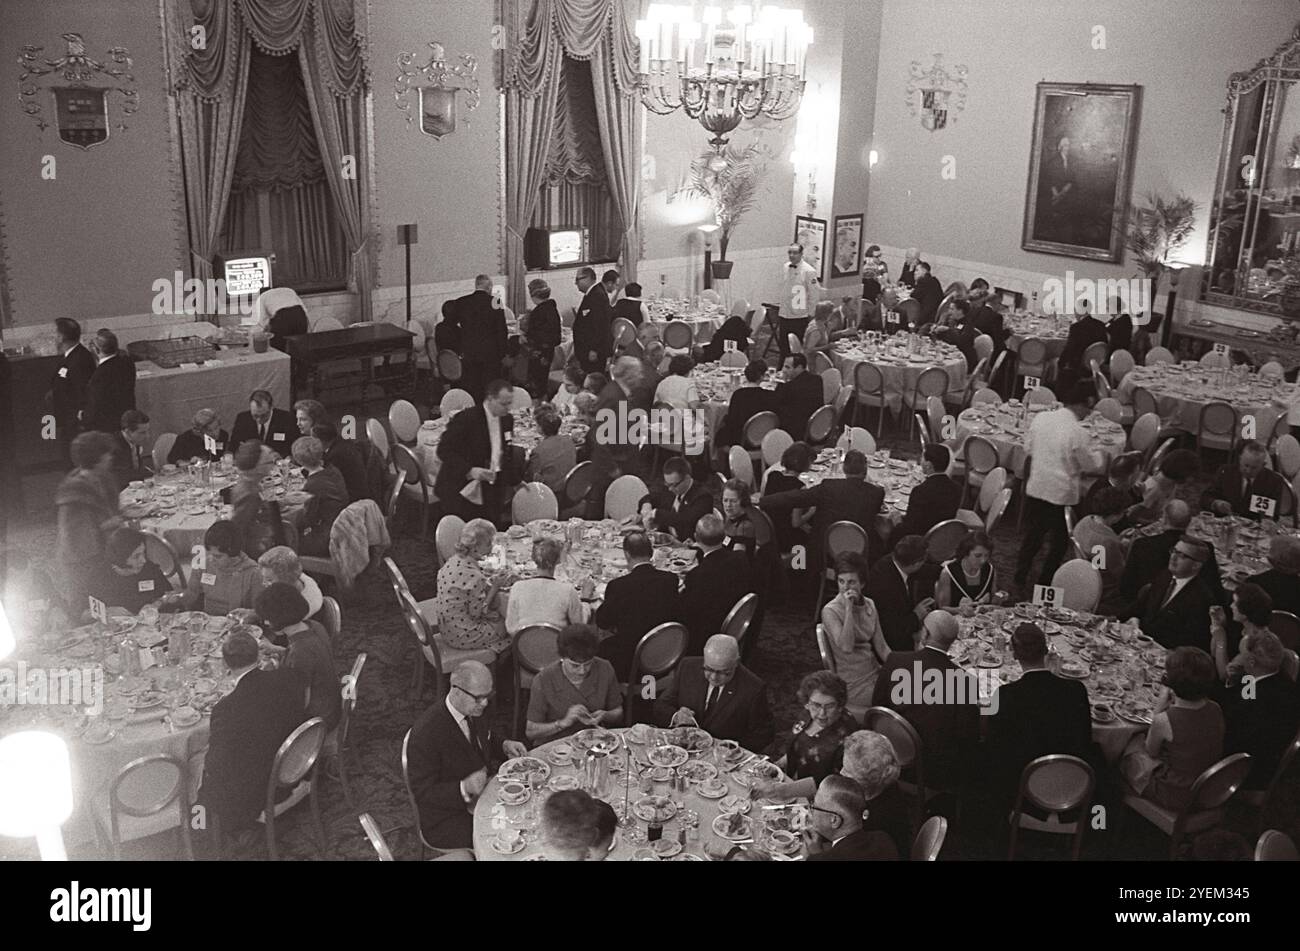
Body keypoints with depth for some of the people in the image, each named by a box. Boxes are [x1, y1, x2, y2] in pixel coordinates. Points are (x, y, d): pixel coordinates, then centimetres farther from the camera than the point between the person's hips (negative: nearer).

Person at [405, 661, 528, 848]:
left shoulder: (473, 709, -2)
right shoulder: (425, 733, -26)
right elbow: (423, 792, -22)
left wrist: (504, 745, -2)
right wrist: (463, 789, -36)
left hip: (481, 796, 8)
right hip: (445, 823, -8)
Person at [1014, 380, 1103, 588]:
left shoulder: (1040, 418, -5)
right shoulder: (1079, 433, -20)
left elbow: (1028, 447, 9)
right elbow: (1092, 465, -9)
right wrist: (1099, 458, 12)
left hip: (1035, 487, 5)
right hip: (1062, 493, -5)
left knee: (1035, 531, 23)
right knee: (1060, 539, 14)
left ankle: (1020, 574, 29)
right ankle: (1045, 581, 20)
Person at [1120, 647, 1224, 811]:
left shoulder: (1163, 720, -30)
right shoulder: (1215, 710, -13)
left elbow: (1151, 752, -8)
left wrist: (1160, 706, -9)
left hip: (1174, 798, -6)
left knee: (1133, 744, 19)